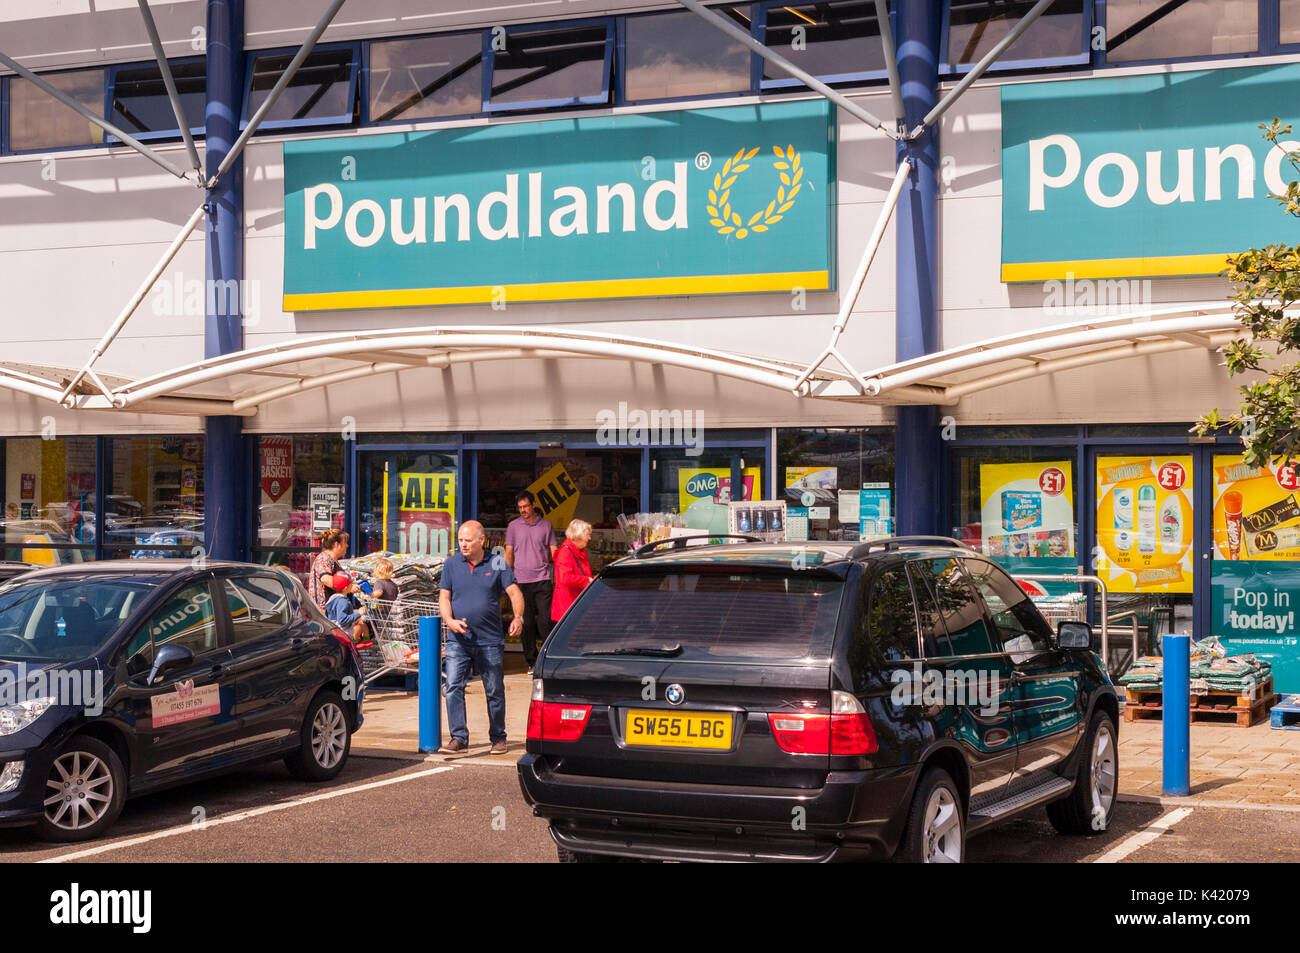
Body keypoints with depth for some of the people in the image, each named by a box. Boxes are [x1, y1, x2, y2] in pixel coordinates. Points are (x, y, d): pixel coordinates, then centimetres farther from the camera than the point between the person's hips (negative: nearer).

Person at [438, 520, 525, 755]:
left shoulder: (497, 564, 2)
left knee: (495, 691, 7)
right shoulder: (451, 564, 5)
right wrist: (450, 621, -16)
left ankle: (498, 737, 20)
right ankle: (458, 736, -4)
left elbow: (514, 593, -3)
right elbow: (444, 598, 4)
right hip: (458, 639, 1)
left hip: (490, 640, -1)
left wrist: (518, 617, -21)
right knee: (453, 687, -10)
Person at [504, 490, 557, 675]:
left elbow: (553, 552, 9)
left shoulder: (546, 525, 8)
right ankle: (532, 661, 9)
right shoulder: (513, 526, 9)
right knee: (526, 623, 2)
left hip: (542, 579, -1)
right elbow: (509, 554, 12)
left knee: (545, 621, -7)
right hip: (521, 581, 1)